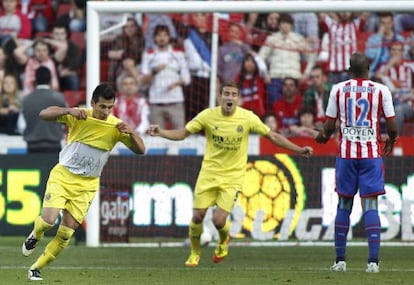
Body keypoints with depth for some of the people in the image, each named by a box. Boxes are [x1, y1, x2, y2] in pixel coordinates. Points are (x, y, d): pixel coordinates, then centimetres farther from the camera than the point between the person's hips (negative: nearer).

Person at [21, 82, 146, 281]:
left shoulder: (116, 126, -7)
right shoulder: (78, 116, -13)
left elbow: (140, 150, -6)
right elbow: (44, 114, -17)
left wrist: (131, 132, -26)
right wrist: (68, 111, -34)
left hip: (87, 185, 2)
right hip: (62, 176, -2)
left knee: (66, 233, -3)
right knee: (48, 219, -19)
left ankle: (36, 268, 13)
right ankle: (35, 236, 17)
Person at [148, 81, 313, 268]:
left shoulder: (247, 118, -10)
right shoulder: (208, 115, -8)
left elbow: (273, 136, -1)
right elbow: (183, 133, -2)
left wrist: (299, 150, -6)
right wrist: (161, 133, -19)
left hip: (233, 177, -1)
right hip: (209, 173, 1)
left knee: (219, 220, -12)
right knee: (197, 216, -3)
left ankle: (223, 241, 25)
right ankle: (194, 253, 24)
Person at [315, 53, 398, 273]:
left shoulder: (338, 90, 1)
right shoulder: (381, 90, -1)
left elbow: (329, 125, 3)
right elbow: (392, 125, -2)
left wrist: (323, 137, 26)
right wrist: (391, 141, 19)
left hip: (346, 153, 1)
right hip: (371, 153, -1)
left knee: (344, 205, 10)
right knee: (370, 206, -1)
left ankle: (340, 260, 11)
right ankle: (373, 260, -9)